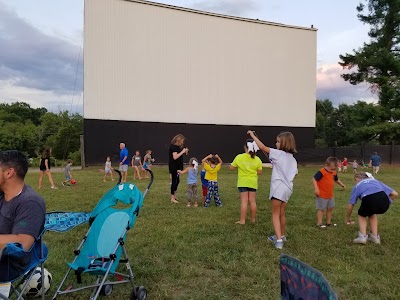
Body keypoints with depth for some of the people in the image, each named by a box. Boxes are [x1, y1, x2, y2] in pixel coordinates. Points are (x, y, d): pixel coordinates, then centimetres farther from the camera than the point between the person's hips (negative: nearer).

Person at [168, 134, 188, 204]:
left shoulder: (177, 146, 12)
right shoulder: (173, 146, -17)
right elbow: (175, 157, -25)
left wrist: (185, 152, 3)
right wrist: (182, 152, -18)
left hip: (177, 167, 10)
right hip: (174, 167, -10)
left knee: (176, 181, 14)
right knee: (174, 181, -4)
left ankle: (174, 197, 24)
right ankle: (172, 198, 4)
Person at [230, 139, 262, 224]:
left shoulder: (239, 157, -9)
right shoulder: (257, 159, -3)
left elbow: (231, 168, -3)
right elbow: (260, 172, 0)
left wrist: (238, 165, 16)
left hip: (243, 182, -2)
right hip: (253, 182, 2)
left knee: (244, 201, -1)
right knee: (252, 201, 9)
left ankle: (242, 220, 1)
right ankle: (253, 219, 19)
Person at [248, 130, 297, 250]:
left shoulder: (278, 153, -8)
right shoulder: (293, 159, 14)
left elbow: (262, 147, -9)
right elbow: (293, 174, 16)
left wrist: (252, 135, 0)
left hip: (278, 187, -8)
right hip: (287, 188, 8)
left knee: (276, 214, -2)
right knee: (281, 213, 21)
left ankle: (279, 240, -10)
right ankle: (281, 236, 34)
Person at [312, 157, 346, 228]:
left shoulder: (334, 173, 5)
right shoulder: (321, 172, -20)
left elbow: (336, 179, 25)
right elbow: (314, 179, -22)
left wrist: (342, 185, 16)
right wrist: (316, 188, -28)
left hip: (330, 195, 8)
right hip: (322, 195, -8)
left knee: (330, 209, 16)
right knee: (321, 209, 1)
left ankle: (328, 222, 30)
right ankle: (319, 223, 10)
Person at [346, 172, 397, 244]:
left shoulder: (357, 186, 30)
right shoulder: (376, 181, 36)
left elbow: (350, 205, 25)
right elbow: (395, 194, 28)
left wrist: (348, 219, 39)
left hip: (369, 200, -3)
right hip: (384, 203, 3)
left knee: (362, 215, 31)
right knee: (372, 213, 37)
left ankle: (363, 236, 14)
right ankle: (375, 237, 30)